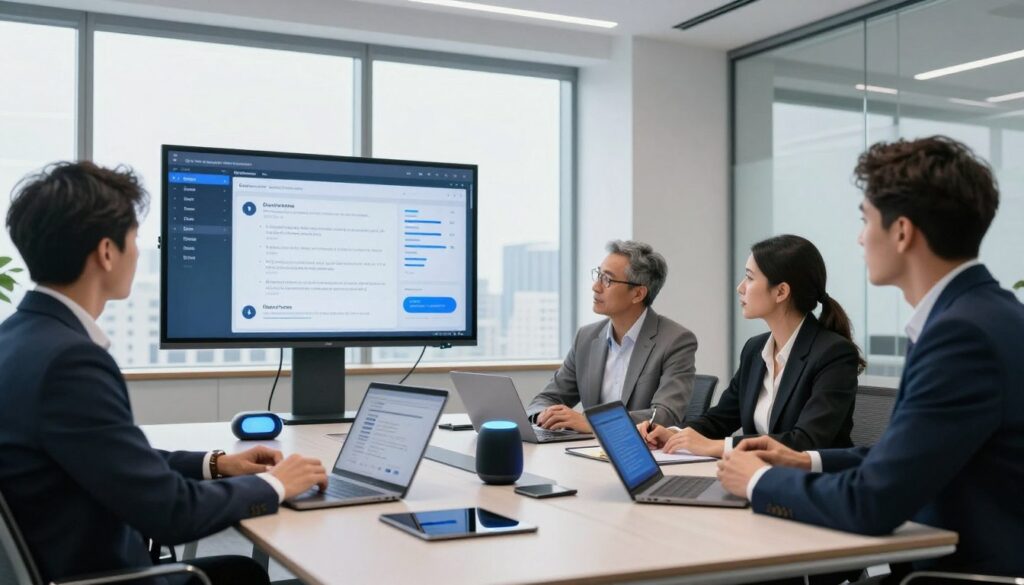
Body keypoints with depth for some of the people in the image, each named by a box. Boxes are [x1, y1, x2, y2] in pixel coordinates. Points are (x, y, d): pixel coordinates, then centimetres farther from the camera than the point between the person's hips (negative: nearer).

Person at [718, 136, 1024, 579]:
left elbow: (871, 505, -24)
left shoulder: (965, 332, -23)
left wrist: (760, 481, -10)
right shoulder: (974, 313, 6)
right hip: (964, 557, 7)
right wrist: (808, 462, 7)